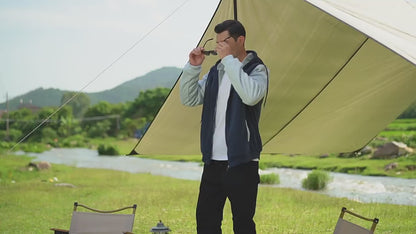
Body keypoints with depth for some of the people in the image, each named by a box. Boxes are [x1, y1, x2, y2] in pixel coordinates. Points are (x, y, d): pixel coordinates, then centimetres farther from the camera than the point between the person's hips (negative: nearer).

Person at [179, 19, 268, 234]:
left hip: (241, 162, -6)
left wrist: (229, 59, -22)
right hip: (213, 162, 6)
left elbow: (251, 96, -27)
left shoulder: (256, 69, -5)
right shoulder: (215, 72, 14)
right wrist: (193, 67, -2)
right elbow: (189, 99, 11)